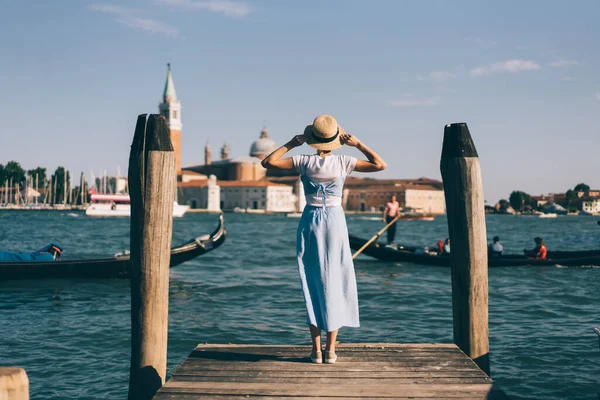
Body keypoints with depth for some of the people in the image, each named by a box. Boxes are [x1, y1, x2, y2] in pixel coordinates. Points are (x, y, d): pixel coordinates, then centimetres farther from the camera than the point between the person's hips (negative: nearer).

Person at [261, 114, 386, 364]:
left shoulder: (305, 162, -5)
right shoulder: (343, 162, -4)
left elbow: (268, 162, -1)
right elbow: (380, 165, 4)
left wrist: (290, 145, 6)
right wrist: (357, 144, 5)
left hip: (311, 222, 0)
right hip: (335, 221, 0)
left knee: (312, 284, 6)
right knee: (333, 284, 7)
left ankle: (316, 350, 5)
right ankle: (330, 350, 6)